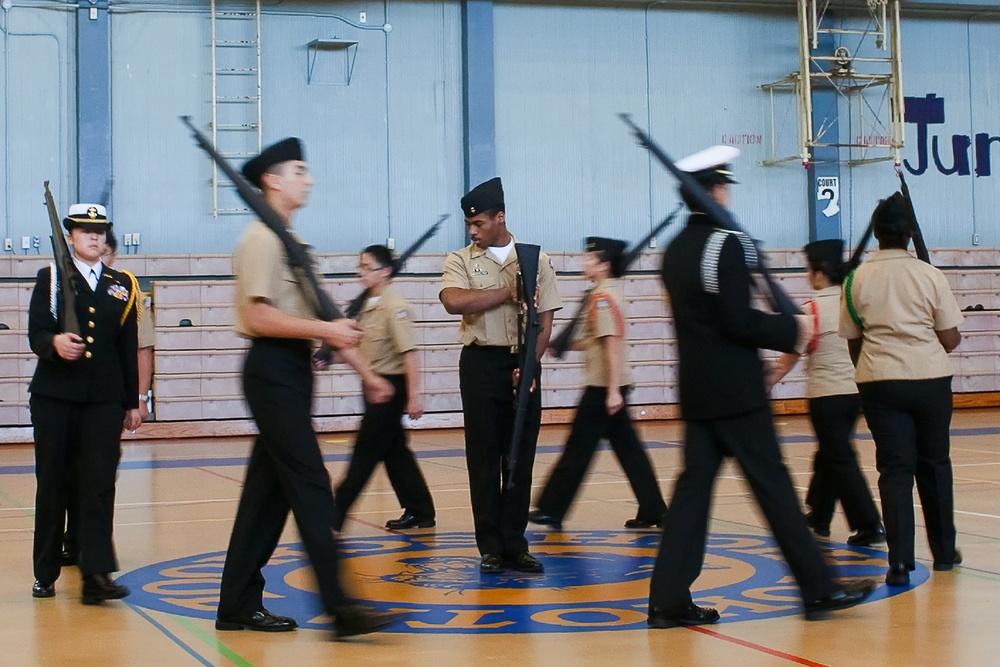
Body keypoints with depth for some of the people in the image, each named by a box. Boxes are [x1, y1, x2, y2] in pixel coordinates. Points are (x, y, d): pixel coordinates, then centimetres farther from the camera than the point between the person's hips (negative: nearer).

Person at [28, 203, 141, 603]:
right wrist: (55, 343, -29)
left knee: (99, 486, -6)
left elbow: (128, 348, 12)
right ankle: (45, 574, 16)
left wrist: (132, 402, 11)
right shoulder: (51, 279, 5)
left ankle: (97, 574, -9)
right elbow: (36, 335, -6)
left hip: (104, 400, 2)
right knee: (52, 486, 5)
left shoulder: (122, 285, 12)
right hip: (55, 396, -1)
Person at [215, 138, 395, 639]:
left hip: (288, 369, 10)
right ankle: (339, 607, -12)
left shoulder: (285, 238, 18)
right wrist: (325, 330, -20)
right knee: (310, 485, -12)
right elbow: (259, 317, -20)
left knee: (269, 488, 11)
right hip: (272, 370, -10)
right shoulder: (263, 238, -12)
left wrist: (334, 332, 10)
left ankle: (238, 604, 17)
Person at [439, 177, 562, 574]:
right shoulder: (461, 261, 3)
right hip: (481, 362, -1)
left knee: (521, 457, 3)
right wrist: (508, 293, -17)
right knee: (484, 456, 0)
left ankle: (514, 545, 10)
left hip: (523, 363, 1)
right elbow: (453, 301, -18)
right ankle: (491, 548, 6)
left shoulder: (535, 260, 6)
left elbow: (545, 321, 4)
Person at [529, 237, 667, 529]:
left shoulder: (602, 298, -15)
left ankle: (551, 510, 7)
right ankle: (652, 511, 8)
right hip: (611, 385, 9)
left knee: (578, 448, -1)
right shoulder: (611, 291, 14)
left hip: (603, 386, -9)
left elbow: (612, 345, -21)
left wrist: (613, 391, -24)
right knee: (627, 448, 9)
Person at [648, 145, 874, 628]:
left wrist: (775, 333, 21)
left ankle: (669, 598, 4)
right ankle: (819, 589, 8)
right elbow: (739, 321, -19)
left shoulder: (674, 250, 12)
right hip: (735, 390, -8)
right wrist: (792, 329, -5)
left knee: (694, 485, 6)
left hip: (695, 390, 8)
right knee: (772, 484, -1)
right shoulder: (726, 244, -14)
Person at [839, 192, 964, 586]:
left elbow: (853, 342, 7)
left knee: (895, 468, 1)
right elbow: (951, 339, -2)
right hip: (929, 378, 0)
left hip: (880, 381, 0)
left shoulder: (858, 279, 0)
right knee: (934, 465, 15)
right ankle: (944, 551, 26)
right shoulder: (929, 276, -4)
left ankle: (900, 561, -10)